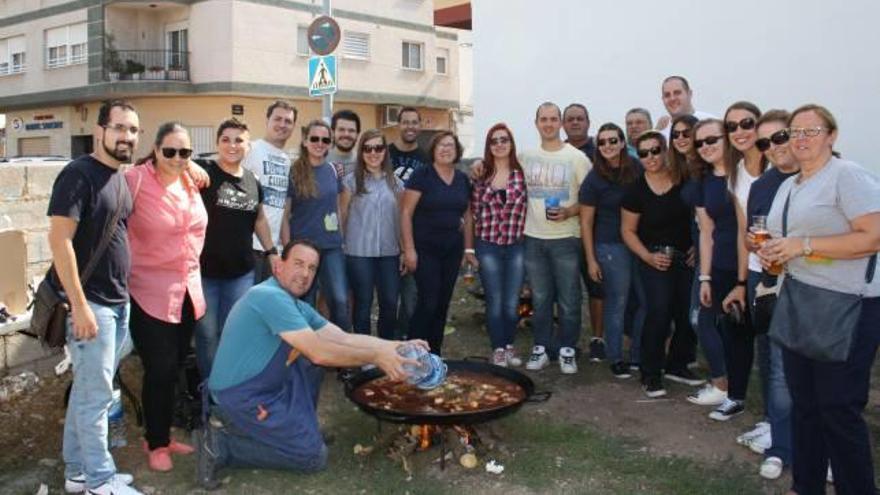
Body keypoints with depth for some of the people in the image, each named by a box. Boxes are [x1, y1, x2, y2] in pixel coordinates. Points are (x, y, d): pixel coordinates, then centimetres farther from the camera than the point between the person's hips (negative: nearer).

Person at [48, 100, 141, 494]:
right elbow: (59, 240, -19)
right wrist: (80, 306, -21)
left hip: (118, 302, 8)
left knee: (87, 391, 15)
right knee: (96, 395, 0)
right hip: (90, 303, -8)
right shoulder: (78, 174, -13)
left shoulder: (118, 178, 12)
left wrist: (122, 297, 14)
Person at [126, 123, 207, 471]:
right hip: (150, 293, -6)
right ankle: (156, 443, 21)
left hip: (188, 291, 6)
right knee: (160, 371, 1)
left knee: (174, 368, 15)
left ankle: (162, 434, 32)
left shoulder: (191, 181, 7)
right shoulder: (135, 180, -14)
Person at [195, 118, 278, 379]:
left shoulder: (253, 181, 7)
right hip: (204, 269, -4)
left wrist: (272, 252, 13)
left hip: (241, 271, 4)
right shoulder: (204, 171, -8)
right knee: (207, 333, 8)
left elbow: (259, 220, 18)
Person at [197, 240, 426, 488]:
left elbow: (344, 339, 6)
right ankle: (221, 443, -3)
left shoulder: (297, 306, 9)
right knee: (314, 456, -4)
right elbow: (319, 353, -26)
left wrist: (397, 346, -1)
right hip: (240, 397, -10)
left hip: (264, 386, 10)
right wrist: (375, 357, -18)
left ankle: (299, 424, 14)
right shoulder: (271, 297, -22)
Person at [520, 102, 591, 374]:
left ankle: (567, 350, 15)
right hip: (533, 238, 3)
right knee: (540, 298, 11)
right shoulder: (525, 157, 7)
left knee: (568, 299, 2)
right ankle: (541, 348, 21)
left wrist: (569, 212, -17)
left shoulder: (577, 157, -2)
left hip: (566, 238, -2)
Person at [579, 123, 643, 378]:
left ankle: (638, 355, 22)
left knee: (647, 300, 5)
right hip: (611, 246, -4)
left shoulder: (637, 169, 3)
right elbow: (586, 222, -4)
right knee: (617, 302, 2)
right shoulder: (594, 179, -6)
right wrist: (591, 259, -7)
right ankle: (616, 359, 17)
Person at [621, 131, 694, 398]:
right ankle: (651, 375, -1)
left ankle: (677, 365, 27)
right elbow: (628, 230, 0)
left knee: (687, 313, 3)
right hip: (655, 260, -2)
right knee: (659, 312, -15)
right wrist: (648, 257, -11)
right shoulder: (636, 190, -5)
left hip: (687, 257, 2)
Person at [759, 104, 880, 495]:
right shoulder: (788, 186, 15)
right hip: (798, 302, 8)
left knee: (839, 410, -3)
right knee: (803, 403, 13)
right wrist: (771, 253, 5)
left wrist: (804, 245, -21)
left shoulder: (847, 175, -10)